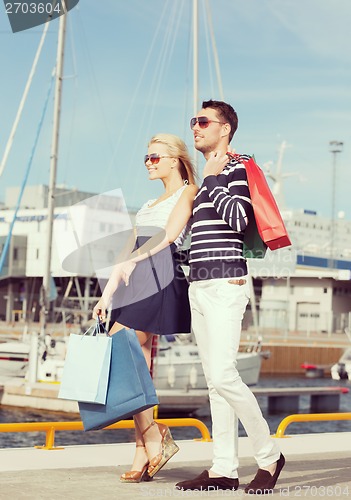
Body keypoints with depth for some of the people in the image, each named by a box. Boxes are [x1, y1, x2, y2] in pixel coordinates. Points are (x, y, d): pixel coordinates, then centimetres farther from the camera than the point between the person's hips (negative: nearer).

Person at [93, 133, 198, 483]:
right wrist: (107, 295, 17)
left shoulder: (188, 192, 4)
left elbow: (169, 235, -11)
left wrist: (133, 260, -25)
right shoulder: (150, 205, 29)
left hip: (159, 278, -8)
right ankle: (144, 453, 1)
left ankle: (153, 436, -9)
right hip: (136, 283, 8)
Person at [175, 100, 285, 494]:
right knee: (215, 381, 5)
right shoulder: (207, 176, 23)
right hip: (199, 286, 9)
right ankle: (223, 470, 6)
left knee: (223, 376, -15)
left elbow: (239, 219, -18)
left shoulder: (235, 167, -3)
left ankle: (269, 456, 0)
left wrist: (213, 178, -10)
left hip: (225, 284, -9)